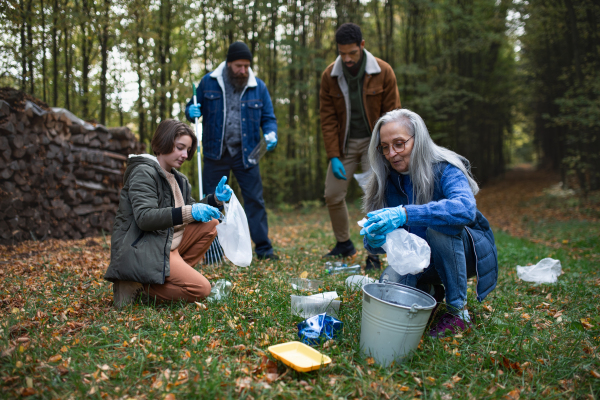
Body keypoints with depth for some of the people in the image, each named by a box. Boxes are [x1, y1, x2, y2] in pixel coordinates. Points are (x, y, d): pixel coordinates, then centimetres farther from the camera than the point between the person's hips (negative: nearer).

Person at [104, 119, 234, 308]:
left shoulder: (177, 179, 17)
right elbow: (144, 218, -24)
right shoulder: (143, 172, -11)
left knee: (209, 224, 1)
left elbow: (190, 208, 18)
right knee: (200, 289, -20)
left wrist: (215, 199, 1)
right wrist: (187, 212, -32)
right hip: (140, 252, -9)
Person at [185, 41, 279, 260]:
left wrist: (271, 134, -14)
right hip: (216, 153, 0)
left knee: (255, 200, -1)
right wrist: (192, 111, -13)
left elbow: (268, 118, 7)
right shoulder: (209, 82, 2)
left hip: (245, 153, 0)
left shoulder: (258, 87, 3)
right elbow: (192, 107, 12)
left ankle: (263, 247, 7)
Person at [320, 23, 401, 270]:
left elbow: (391, 115, -6)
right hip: (344, 143, 3)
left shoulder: (383, 72, -10)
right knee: (332, 195, 2)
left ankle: (374, 254, 2)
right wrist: (333, 156, -8)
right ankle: (344, 245, 24)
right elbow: (328, 119, -1)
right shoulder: (329, 76, -4)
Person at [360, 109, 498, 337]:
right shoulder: (389, 181, -6)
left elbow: (466, 208, -42)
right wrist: (373, 239, -32)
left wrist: (405, 214, -53)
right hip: (420, 259, 4)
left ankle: (458, 311, -20)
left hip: (465, 250, -4)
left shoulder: (445, 170, -20)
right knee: (390, 283, -25)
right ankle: (431, 290, 10)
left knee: (438, 227, -35)